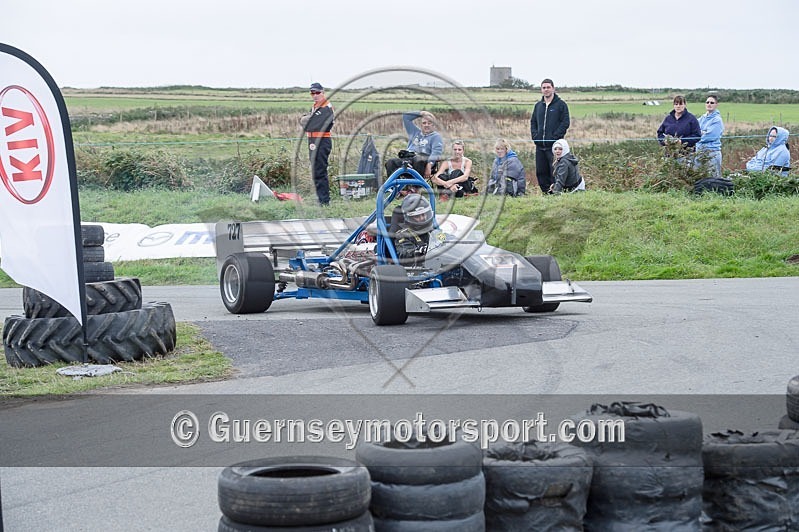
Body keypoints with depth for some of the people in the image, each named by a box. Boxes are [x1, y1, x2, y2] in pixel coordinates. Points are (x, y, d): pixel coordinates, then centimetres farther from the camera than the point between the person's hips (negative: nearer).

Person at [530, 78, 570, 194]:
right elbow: (533, 122, 21)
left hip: (554, 145, -6)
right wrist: (534, 135, 4)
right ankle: (546, 192, 12)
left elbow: (565, 123, -6)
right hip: (540, 145, 6)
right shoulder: (538, 105, 16)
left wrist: (555, 136, -15)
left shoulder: (561, 104, -1)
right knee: (541, 172, 5)